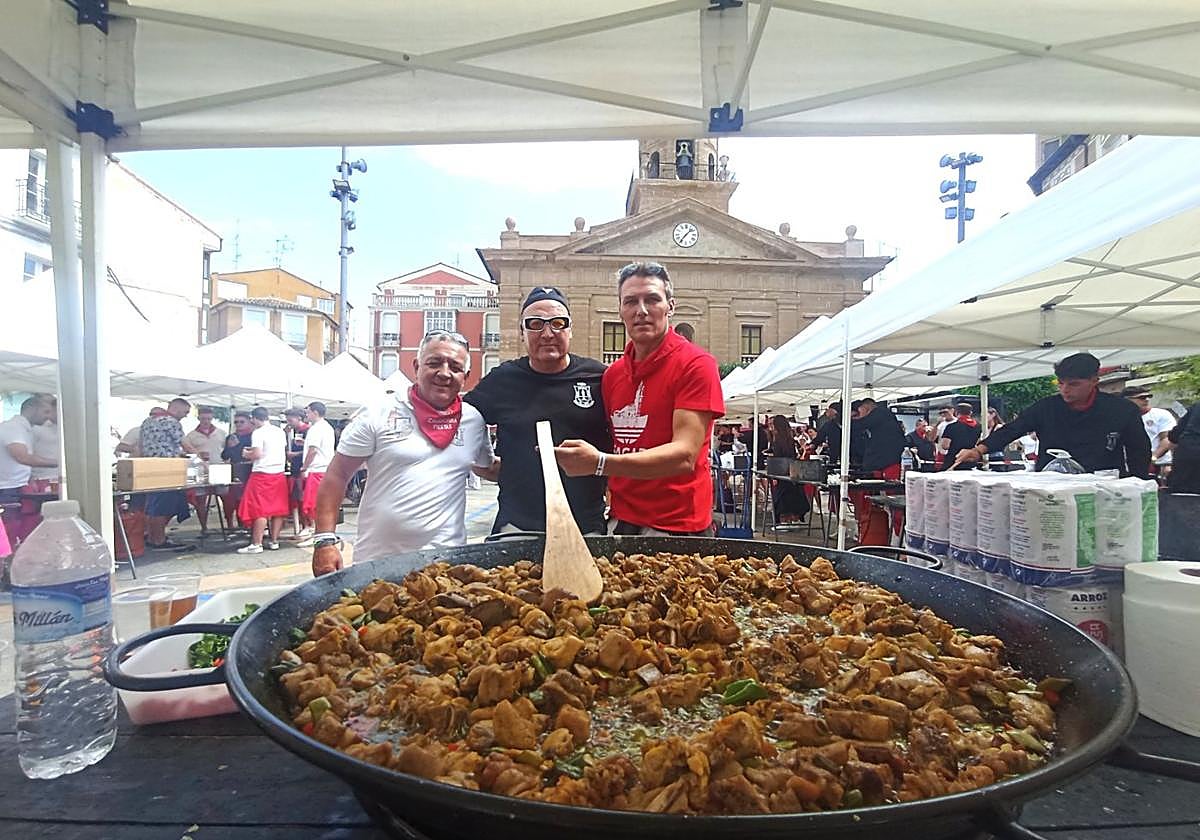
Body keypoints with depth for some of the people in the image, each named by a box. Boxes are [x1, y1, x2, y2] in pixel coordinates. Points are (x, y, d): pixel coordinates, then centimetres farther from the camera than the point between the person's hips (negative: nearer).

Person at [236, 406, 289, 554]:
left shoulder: (258, 433, -10)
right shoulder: (280, 431, 9)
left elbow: (257, 454, -18)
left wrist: (246, 454, 4)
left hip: (262, 474, -6)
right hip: (279, 474, 6)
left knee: (259, 510, -3)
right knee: (277, 509, 9)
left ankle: (256, 544, -2)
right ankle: (274, 541, 15)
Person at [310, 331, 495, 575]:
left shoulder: (475, 420, 4)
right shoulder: (380, 415, -4)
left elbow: (489, 468, 22)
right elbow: (337, 476, -2)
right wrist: (326, 540, -8)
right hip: (375, 559, -1)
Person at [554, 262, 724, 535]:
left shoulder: (695, 364, -12)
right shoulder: (612, 373, 8)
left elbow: (684, 456, -21)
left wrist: (600, 463, -30)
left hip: (677, 527, -5)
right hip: (620, 523, 6)